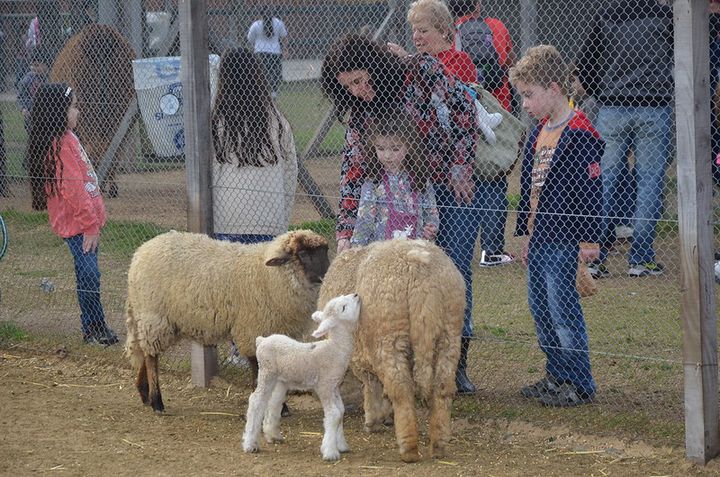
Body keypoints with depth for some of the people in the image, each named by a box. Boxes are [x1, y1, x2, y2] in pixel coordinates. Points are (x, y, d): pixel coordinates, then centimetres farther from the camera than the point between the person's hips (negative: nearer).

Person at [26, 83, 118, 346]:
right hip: (76, 223, -10)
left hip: (86, 219, 10)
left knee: (88, 273, 12)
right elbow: (72, 189, -21)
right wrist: (90, 224, -18)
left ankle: (94, 326, 18)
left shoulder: (67, 137, 14)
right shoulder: (60, 144, -18)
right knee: (89, 274, -7)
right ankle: (94, 328, 2)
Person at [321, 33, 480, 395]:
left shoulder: (423, 72, -12)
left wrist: (461, 165, -11)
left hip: (457, 185, -3)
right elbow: (353, 172, -7)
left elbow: (463, 108, -8)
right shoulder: (361, 116, -2)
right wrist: (345, 232, -16)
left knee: (456, 271, -4)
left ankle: (458, 362, 2)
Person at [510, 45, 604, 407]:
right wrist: (525, 233, 23)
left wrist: (588, 239, -17)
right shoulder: (539, 133, 14)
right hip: (538, 238, 9)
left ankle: (579, 384, 1)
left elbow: (590, 189, -16)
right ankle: (556, 375, 24)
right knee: (540, 309, 13)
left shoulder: (579, 134, -15)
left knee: (562, 309, -7)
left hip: (562, 240, -9)